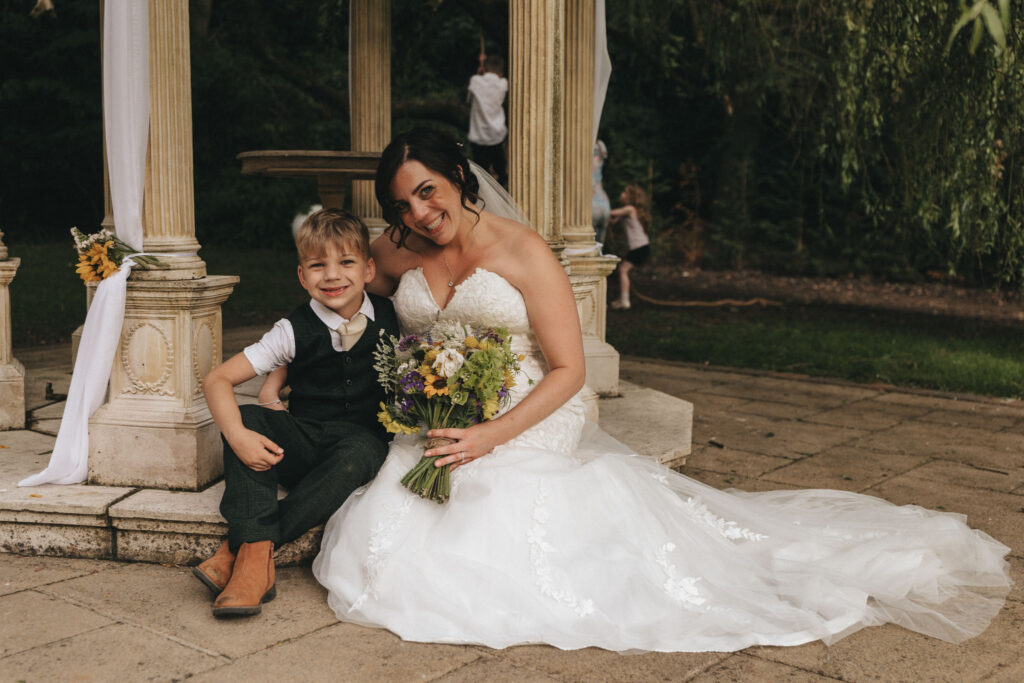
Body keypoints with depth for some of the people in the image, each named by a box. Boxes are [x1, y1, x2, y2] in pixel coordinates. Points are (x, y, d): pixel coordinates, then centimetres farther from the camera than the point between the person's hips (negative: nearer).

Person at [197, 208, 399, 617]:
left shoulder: (391, 320, -2)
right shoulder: (296, 332, -6)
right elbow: (217, 380, -9)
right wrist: (237, 436, -27)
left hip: (365, 438, -1)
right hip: (303, 441, 1)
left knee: (358, 454, -36)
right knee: (247, 420, -26)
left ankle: (236, 549, -29)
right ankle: (256, 558, -33)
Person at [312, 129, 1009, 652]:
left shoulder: (524, 252, -12)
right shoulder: (393, 253, 4)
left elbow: (569, 371, -13)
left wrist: (492, 436, -22)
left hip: (524, 433, -5)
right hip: (429, 439, 5)